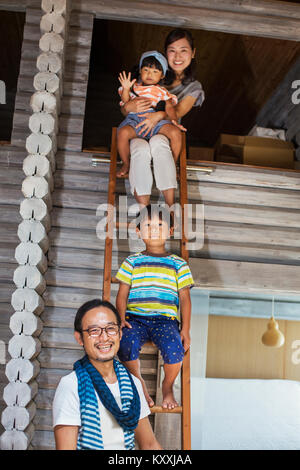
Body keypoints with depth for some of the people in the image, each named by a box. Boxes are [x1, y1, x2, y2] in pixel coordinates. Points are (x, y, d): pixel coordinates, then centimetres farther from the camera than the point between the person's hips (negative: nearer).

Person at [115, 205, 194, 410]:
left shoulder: (178, 264, 14)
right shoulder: (132, 261, 15)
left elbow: (184, 298, 10)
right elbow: (122, 294, 12)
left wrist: (185, 329, 0)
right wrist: (121, 318, -5)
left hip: (165, 318, 0)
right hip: (135, 317, 1)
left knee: (174, 349, -30)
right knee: (126, 344, -31)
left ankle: (168, 386, 4)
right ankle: (139, 383, 0)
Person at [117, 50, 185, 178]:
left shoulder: (162, 91, 19)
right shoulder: (135, 87, 20)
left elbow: (169, 107, 7)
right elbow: (125, 101, 9)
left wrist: (174, 119, -12)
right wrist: (126, 89, -8)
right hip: (135, 118, 0)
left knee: (175, 133, -23)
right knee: (123, 132, -33)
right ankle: (125, 164, -9)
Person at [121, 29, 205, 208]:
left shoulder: (194, 87, 11)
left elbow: (179, 111, -9)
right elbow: (124, 110, 8)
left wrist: (159, 115, -32)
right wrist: (130, 106, -19)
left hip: (165, 133, 0)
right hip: (137, 131, 0)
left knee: (158, 142, -38)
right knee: (141, 148, -37)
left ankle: (171, 206, -38)